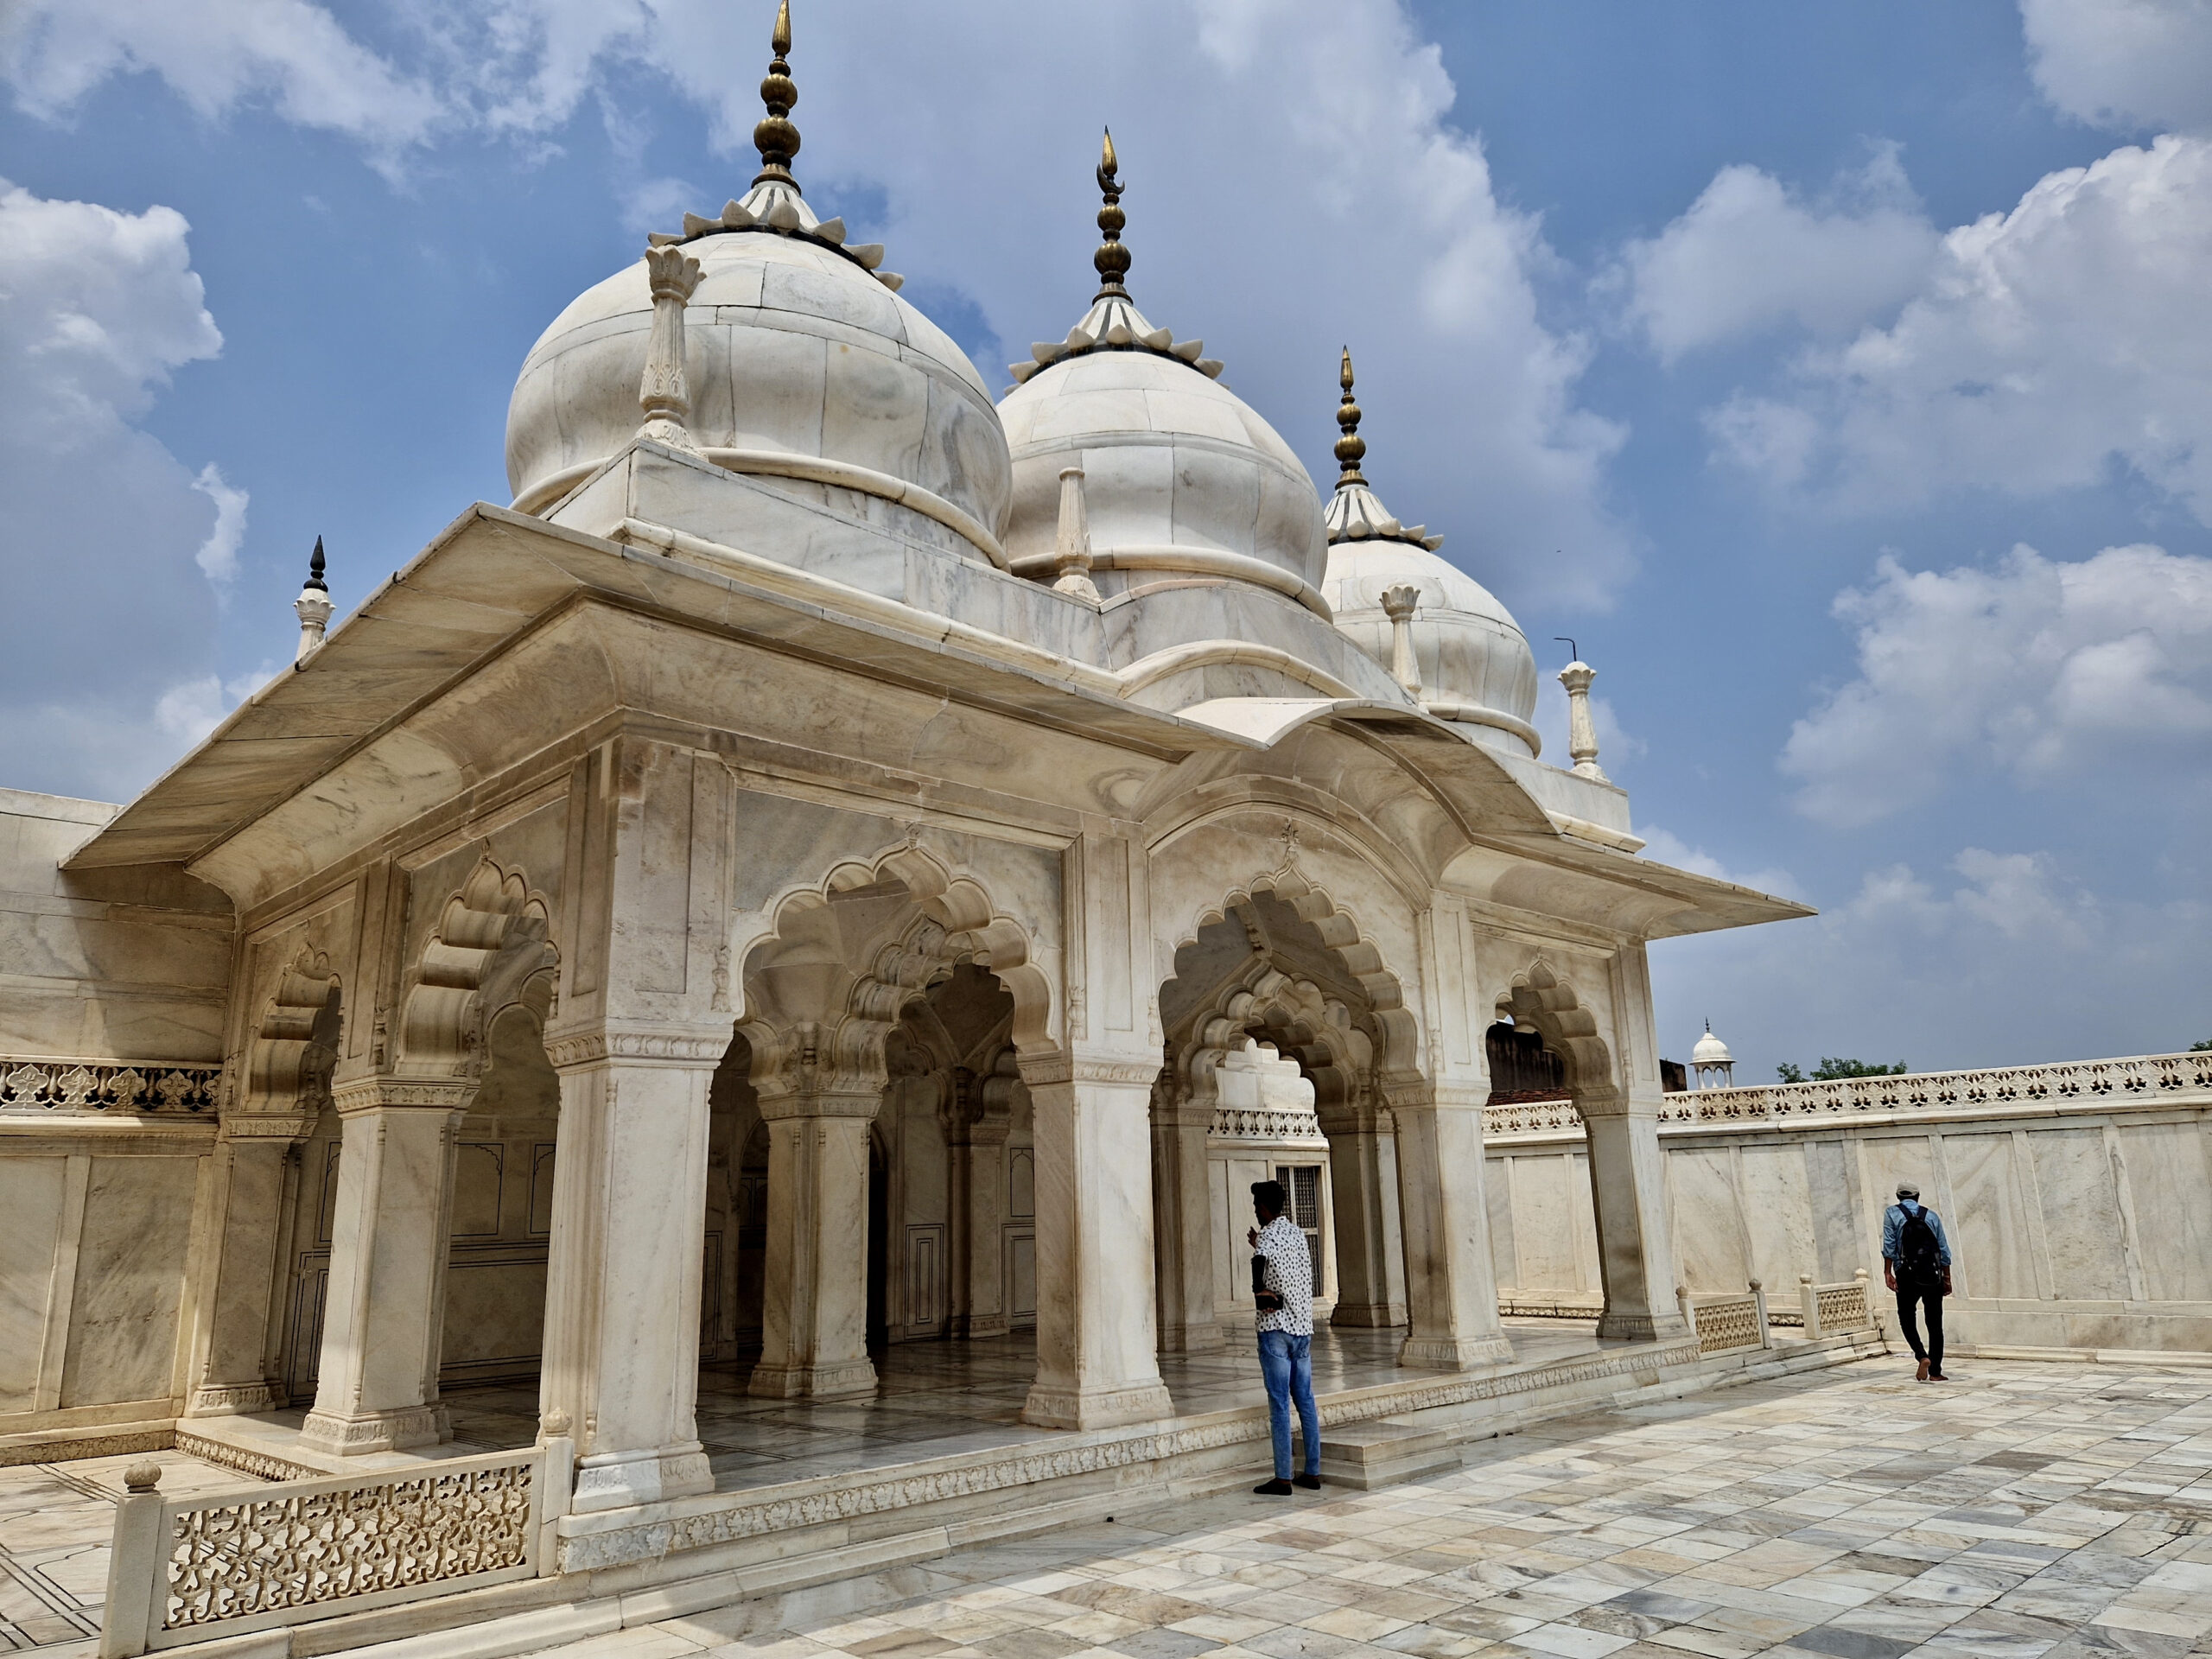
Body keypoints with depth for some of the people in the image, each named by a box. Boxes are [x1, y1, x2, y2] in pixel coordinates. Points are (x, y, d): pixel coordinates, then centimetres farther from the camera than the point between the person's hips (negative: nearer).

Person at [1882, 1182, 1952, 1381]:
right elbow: (1944, 1250, 8)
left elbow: (1889, 1245, -6)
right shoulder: (1931, 1215, 11)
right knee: (1935, 1324, 9)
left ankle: (1922, 1356, -12)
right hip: (1933, 1275, 2)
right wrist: (1947, 1279, 12)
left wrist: (1888, 1272, -6)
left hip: (1907, 1276, -2)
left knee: (1907, 1319, 11)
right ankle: (1935, 1372, 9)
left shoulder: (1892, 1213, 4)